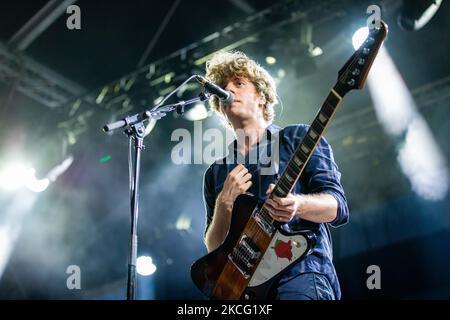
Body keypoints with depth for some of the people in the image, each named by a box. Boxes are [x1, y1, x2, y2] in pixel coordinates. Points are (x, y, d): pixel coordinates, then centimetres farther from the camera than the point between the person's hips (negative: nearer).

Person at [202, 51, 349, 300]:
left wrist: (297, 205, -20)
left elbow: (338, 206, 0)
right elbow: (214, 247, 14)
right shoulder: (215, 173, 19)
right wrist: (225, 202, -3)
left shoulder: (299, 138, 9)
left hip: (301, 271, -4)